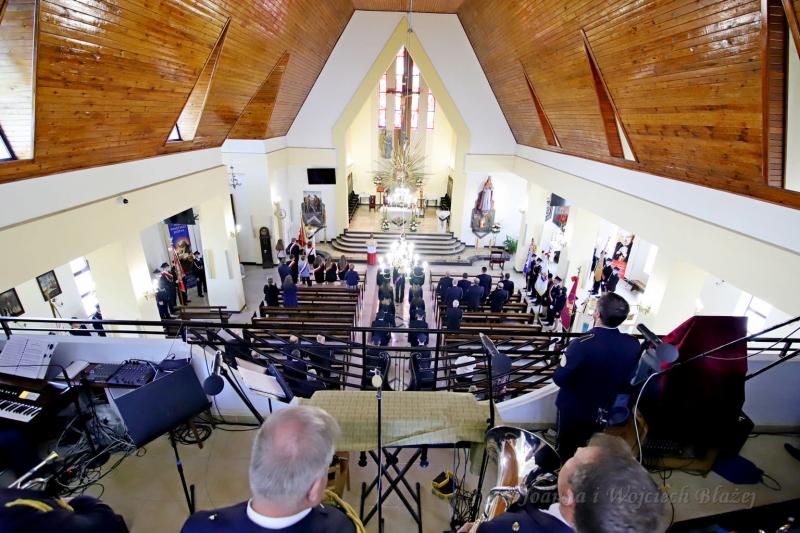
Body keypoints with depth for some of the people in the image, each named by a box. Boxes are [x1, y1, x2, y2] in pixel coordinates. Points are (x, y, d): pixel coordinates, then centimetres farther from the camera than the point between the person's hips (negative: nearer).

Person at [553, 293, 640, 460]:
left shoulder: (582, 344, -34)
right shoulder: (633, 344, -17)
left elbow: (560, 379, -25)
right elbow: (628, 380, -1)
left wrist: (565, 360, -8)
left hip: (574, 408, -4)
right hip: (603, 409, 5)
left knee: (566, 450, 20)